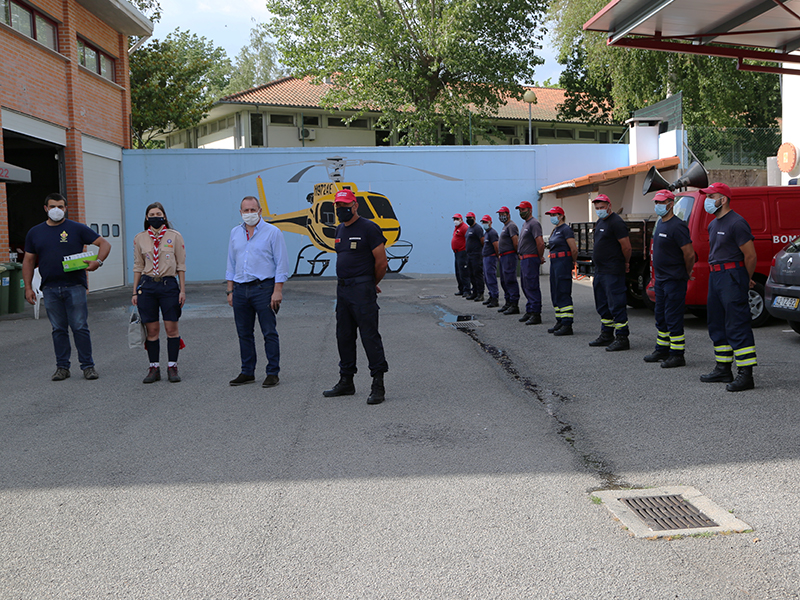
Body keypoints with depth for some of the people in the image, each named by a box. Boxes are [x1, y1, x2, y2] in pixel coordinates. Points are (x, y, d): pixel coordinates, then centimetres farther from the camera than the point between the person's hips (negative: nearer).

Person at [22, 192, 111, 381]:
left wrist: (97, 262, -16)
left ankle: (88, 365, 4)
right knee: (58, 329, 7)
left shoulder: (77, 229, 3)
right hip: (50, 289, 3)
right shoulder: (35, 232, 12)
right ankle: (62, 367, 15)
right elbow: (28, 260, 15)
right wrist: (28, 287, 7)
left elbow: (104, 244, 2)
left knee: (80, 327, -3)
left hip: (75, 286, -3)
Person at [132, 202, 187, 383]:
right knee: (151, 329, 3)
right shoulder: (140, 238, 8)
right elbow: (138, 266, 11)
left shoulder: (175, 236, 2)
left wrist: (182, 290, -2)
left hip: (169, 284, -1)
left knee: (171, 328, -1)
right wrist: (135, 292, 7)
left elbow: (181, 265, 3)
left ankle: (172, 367, 9)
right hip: (147, 285, 2)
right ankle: (154, 368, 11)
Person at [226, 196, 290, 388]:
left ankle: (273, 373, 5)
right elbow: (231, 264, 18)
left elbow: (281, 264, -6)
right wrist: (230, 290, 12)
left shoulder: (273, 232, -3)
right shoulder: (235, 233, 13)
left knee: (269, 333, -2)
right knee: (244, 333, 10)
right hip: (240, 289, 5)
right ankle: (247, 372, 19)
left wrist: (277, 291, -13)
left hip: (263, 288, -5)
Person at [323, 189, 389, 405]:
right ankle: (346, 381, 24)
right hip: (343, 289, 8)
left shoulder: (369, 228, -10)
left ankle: (378, 385, -3)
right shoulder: (340, 230, 15)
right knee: (344, 336, 13)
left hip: (362, 289, -8)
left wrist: (371, 284, 4)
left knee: (369, 336, -7)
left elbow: (381, 262, -9)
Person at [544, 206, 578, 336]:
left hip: (563, 262, -10)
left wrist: (574, 261, -1)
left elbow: (574, 249, -16)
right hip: (554, 262, 10)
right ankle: (560, 322, 20)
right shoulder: (555, 230, 17)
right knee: (555, 294, 12)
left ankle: (567, 325, -11)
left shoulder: (566, 229, -12)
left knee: (563, 294, -11)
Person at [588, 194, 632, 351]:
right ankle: (606, 335, 27)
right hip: (599, 270, 10)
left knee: (616, 305, -8)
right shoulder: (599, 222, 16)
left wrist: (626, 263, -2)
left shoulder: (616, 222, -14)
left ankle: (622, 339, -5)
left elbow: (626, 246, -16)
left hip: (613, 272, -10)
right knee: (602, 305, 16)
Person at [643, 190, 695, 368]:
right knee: (661, 316, 17)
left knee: (673, 318, -6)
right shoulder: (660, 223, 13)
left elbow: (689, 254, -20)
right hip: (660, 278, 10)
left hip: (674, 280, -10)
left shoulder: (677, 226, -18)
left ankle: (677, 355, 0)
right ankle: (662, 350, 28)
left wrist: (686, 273, -6)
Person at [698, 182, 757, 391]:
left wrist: (746, 280, -1)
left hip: (732, 276, -10)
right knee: (717, 325, 15)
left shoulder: (736, 223, -14)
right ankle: (723, 369, 25)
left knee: (738, 327, -11)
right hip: (715, 276, 10)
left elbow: (750, 255, -14)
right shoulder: (713, 224, 16)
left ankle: (746, 375, -10)